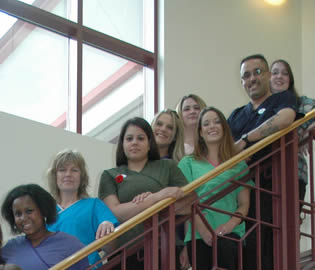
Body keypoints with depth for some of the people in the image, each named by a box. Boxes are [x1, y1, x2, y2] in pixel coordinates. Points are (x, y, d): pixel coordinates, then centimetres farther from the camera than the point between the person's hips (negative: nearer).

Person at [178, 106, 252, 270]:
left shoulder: (238, 164, 19)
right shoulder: (188, 163, 16)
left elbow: (244, 203, 13)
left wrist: (231, 223, -8)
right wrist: (201, 229, -11)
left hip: (229, 232, 0)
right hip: (197, 234, 0)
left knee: (226, 248, -33)